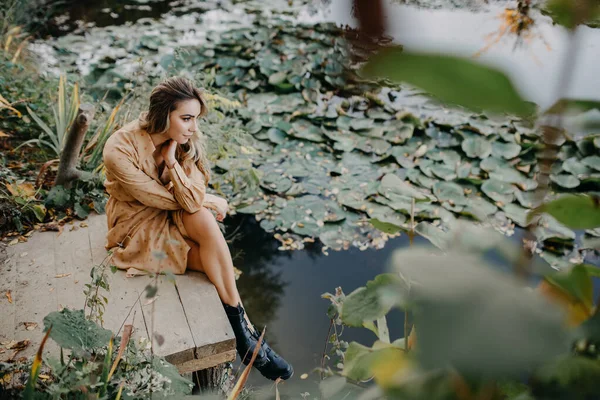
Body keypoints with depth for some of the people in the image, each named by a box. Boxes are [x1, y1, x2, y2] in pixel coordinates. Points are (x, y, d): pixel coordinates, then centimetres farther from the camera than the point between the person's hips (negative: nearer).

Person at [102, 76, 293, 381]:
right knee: (218, 259, -25)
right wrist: (209, 201, -9)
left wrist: (171, 160, -30)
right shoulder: (119, 150, -25)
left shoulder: (185, 141, -12)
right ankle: (244, 333, -9)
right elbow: (159, 199, -19)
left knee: (203, 218, -31)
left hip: (173, 217, 4)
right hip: (138, 228, -4)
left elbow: (192, 200, -21)